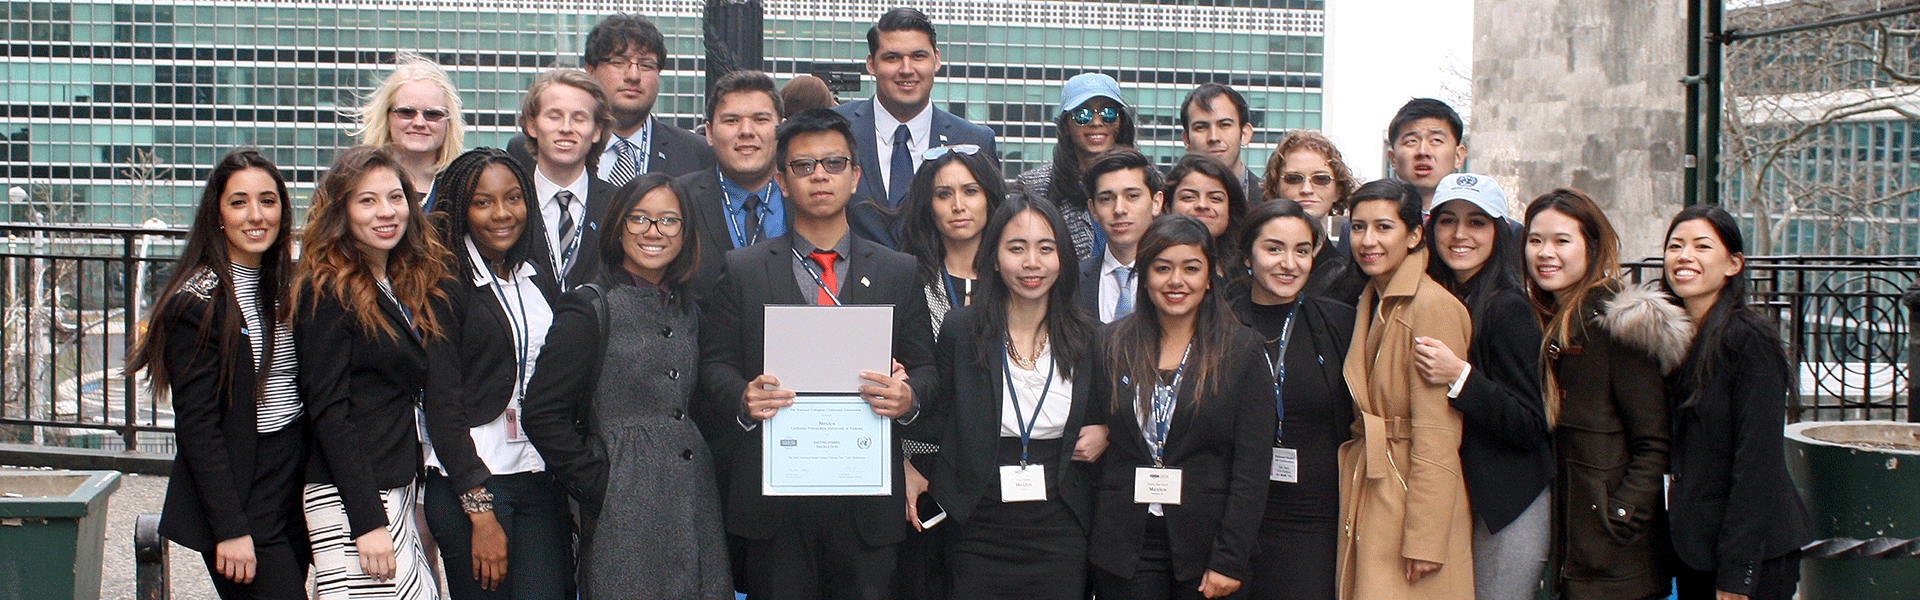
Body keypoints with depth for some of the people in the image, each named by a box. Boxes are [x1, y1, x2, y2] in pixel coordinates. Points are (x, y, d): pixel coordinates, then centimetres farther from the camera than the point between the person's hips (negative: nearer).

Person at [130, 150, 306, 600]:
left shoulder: (286, 287, 10)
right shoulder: (196, 302, -11)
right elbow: (198, 427, -14)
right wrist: (230, 529, -18)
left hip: (295, 488, 7)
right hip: (241, 504, -7)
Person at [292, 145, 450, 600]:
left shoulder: (411, 286, 14)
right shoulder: (328, 292, -9)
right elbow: (327, 411, -14)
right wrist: (367, 521, -18)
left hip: (402, 491, 8)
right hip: (349, 499, -8)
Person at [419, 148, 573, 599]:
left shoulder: (538, 273, 11)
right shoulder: (445, 283, -6)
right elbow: (442, 404, -9)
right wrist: (481, 513, -13)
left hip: (542, 478, 5)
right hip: (468, 480, -5)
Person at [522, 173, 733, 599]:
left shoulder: (687, 311, 14)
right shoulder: (590, 309, -5)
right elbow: (543, 414, -9)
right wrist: (595, 486, -9)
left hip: (695, 498, 6)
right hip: (626, 512, -6)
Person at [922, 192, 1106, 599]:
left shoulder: (1089, 339, 3)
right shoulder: (960, 329, -1)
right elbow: (939, 420, 3)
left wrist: (1105, 434, -5)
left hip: (1060, 533, 1)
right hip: (978, 532, -1)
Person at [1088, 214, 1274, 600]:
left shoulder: (1242, 350, 0)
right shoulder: (1112, 346, 6)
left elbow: (1252, 466, -4)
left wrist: (1229, 560, -10)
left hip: (1204, 545, -1)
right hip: (1124, 547, 1)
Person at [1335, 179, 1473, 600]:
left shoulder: (1433, 306, -14)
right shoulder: (1371, 303, 13)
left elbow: (1437, 439, -18)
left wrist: (1425, 541, -19)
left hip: (1413, 498, -8)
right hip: (1367, 498, 8)